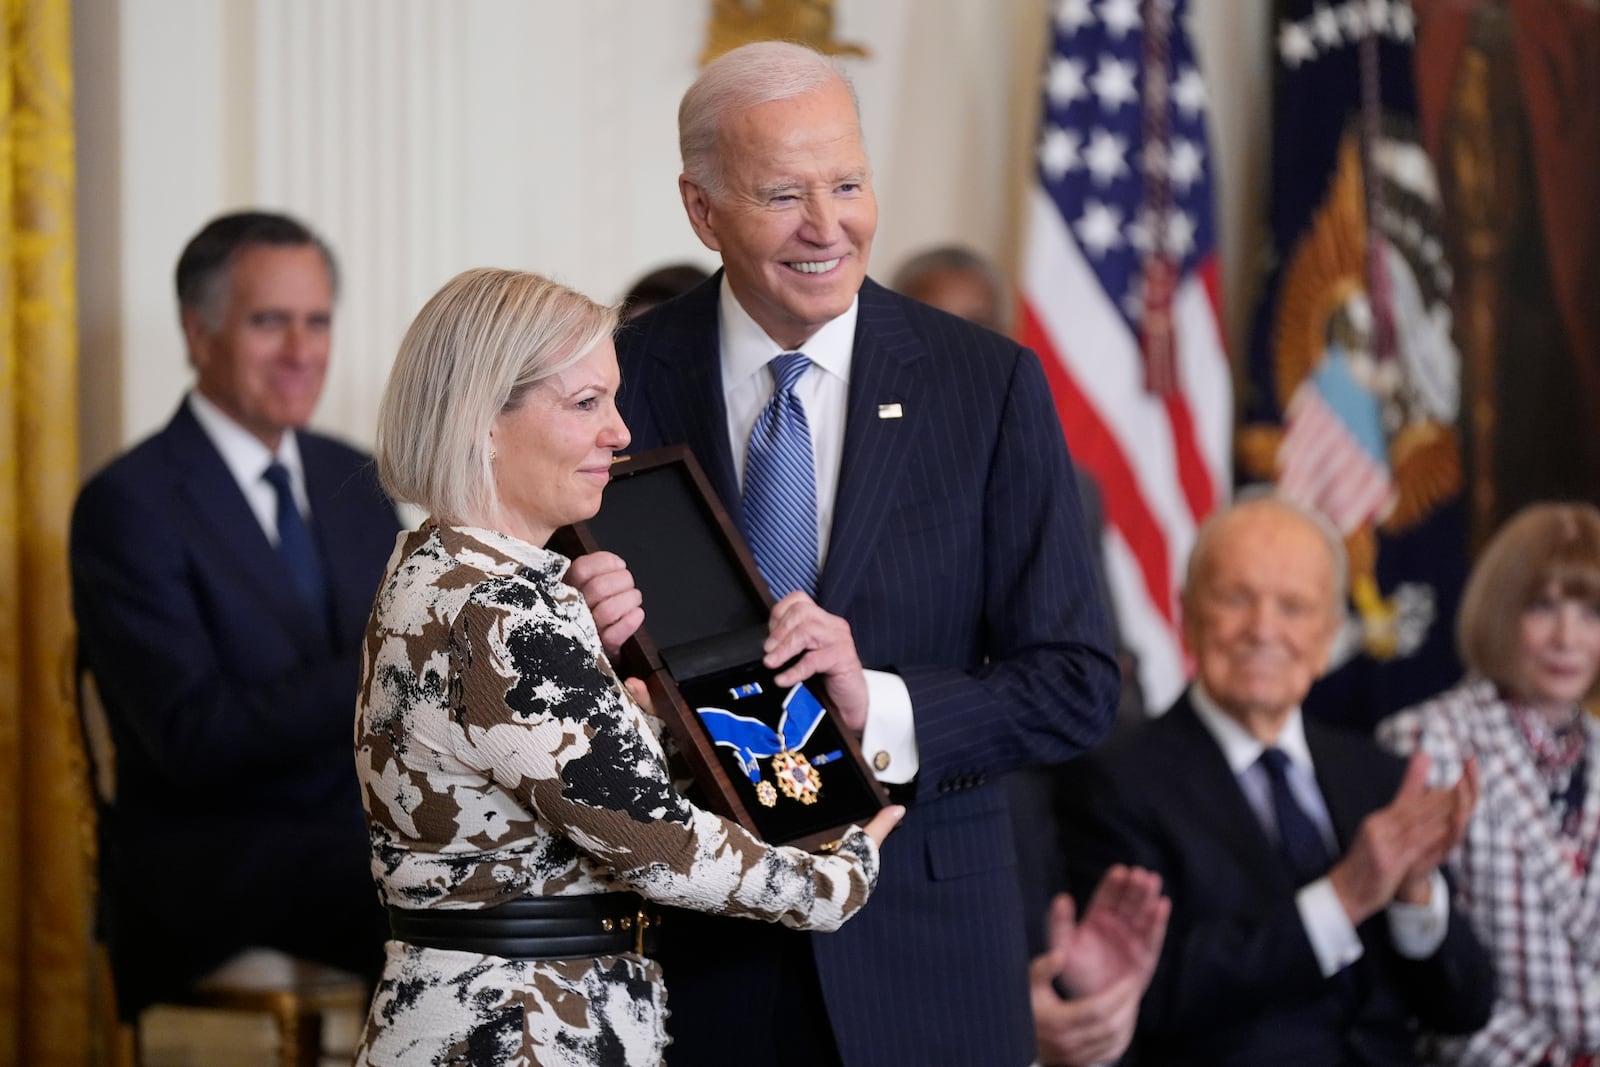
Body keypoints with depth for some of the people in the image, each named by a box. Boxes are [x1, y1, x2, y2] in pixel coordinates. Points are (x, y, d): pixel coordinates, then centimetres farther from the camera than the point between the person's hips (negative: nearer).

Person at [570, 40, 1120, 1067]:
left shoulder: (990, 384, -5)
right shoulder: (622, 380, -3)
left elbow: (1075, 686, -5)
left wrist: (879, 707, -21)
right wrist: (596, 632, -19)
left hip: (919, 944, 0)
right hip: (694, 952, 0)